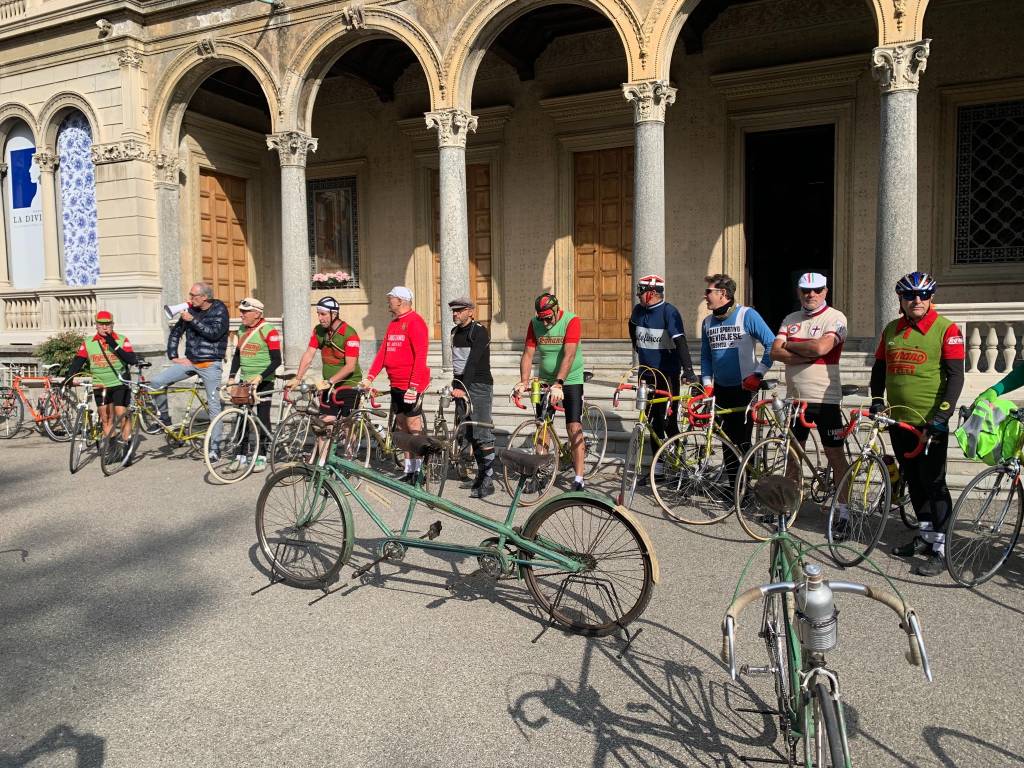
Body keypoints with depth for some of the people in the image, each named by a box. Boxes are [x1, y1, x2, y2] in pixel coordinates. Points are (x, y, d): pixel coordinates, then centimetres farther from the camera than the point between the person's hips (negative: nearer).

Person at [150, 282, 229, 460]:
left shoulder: (220, 310, -6)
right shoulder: (190, 310, 7)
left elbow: (214, 333, -21)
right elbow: (175, 332, 15)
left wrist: (192, 320, -23)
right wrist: (173, 356, 6)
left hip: (210, 364, -5)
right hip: (190, 362, 5)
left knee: (214, 406, -2)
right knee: (156, 382, -12)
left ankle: (214, 448, 6)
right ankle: (164, 420, 8)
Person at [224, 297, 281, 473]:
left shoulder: (268, 331, -13)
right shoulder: (242, 330, 9)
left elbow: (276, 360, -16)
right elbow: (237, 355, 17)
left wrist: (260, 377, -26)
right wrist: (232, 377, 7)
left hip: (263, 382, -6)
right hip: (244, 380, 6)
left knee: (262, 418, 1)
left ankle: (262, 457, 9)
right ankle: (240, 456, 13)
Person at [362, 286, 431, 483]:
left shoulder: (415, 322, -11)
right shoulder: (393, 324, 16)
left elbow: (420, 356, -18)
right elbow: (383, 352, 14)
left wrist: (413, 386, -21)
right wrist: (370, 377, 4)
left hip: (411, 386, -9)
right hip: (396, 385, 9)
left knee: (414, 429, -4)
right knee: (402, 429, 12)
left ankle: (418, 472, 4)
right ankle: (408, 471, 19)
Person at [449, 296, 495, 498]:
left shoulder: (479, 331, -9)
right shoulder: (455, 332, 14)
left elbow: (473, 361, -20)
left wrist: (463, 387, -27)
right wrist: (456, 385, 15)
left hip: (478, 385, -8)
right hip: (461, 385, 8)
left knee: (482, 435, -9)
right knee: (469, 434, 9)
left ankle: (488, 480, -5)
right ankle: (482, 472, 20)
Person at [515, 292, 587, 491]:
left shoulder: (571, 321, -18)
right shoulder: (535, 324, -4)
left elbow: (569, 355, -28)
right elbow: (528, 354, -7)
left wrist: (558, 383, -37)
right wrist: (524, 381, -22)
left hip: (570, 380, -4)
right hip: (545, 381, 4)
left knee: (574, 429, -10)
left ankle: (578, 478, -7)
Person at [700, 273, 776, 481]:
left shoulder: (747, 314, -8)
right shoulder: (707, 322, 9)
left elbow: (772, 345, -10)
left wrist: (758, 374, -14)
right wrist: (707, 384, 5)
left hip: (744, 388, -5)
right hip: (720, 389, 5)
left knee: (742, 441, -4)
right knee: (728, 440, 8)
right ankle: (732, 484, 17)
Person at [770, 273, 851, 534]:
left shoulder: (835, 318, -6)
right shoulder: (790, 319, 10)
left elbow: (821, 347, -23)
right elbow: (776, 352, -2)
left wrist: (790, 345, -8)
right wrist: (808, 355, -14)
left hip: (825, 398, -5)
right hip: (795, 397, 5)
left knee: (835, 455, 0)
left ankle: (843, 513, 7)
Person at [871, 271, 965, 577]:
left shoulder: (946, 329, -6)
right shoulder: (891, 329, 10)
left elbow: (955, 375, -10)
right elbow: (879, 367, 17)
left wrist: (942, 415, -18)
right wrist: (876, 400, 5)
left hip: (930, 422, -6)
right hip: (898, 420, 6)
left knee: (933, 484, -2)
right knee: (913, 481, 15)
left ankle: (939, 548, 4)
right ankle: (926, 535, 28)